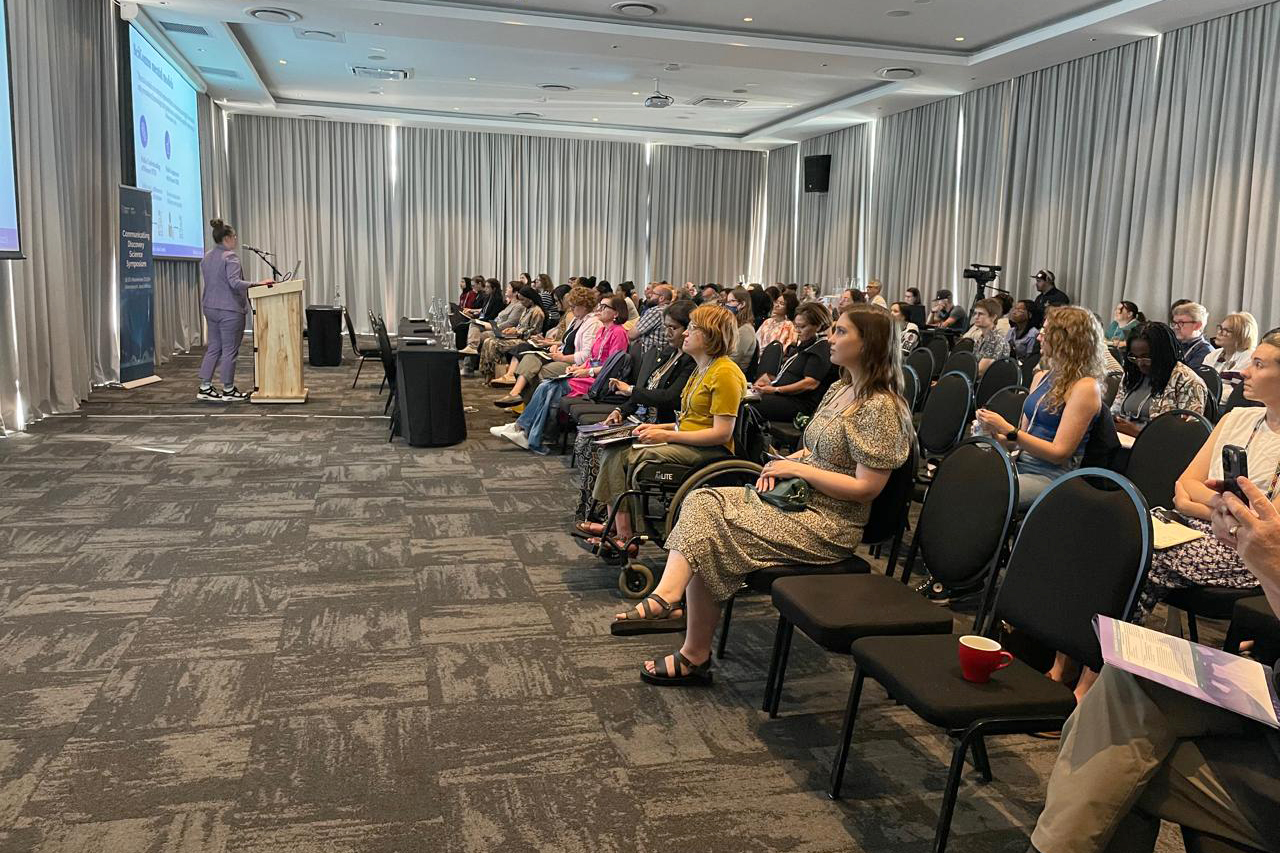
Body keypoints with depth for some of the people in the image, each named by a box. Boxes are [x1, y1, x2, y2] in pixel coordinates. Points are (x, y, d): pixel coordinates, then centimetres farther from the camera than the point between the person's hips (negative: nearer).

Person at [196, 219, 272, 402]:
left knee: (214, 347, 13)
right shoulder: (230, 257, -15)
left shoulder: (207, 257, 12)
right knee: (230, 351, 0)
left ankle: (205, 388, 13)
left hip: (211, 308, 9)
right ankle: (228, 391, 7)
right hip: (229, 310, -9)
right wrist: (258, 283, -26)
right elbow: (235, 282, -26)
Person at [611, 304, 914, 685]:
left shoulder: (881, 407, -15)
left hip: (829, 524, -9)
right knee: (702, 501, -13)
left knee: (711, 533, -19)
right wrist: (784, 462, 3)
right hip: (796, 499, 9)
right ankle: (665, 595, -25)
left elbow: (866, 488, -19)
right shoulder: (840, 390, 14)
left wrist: (798, 469, -15)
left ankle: (696, 657, -15)